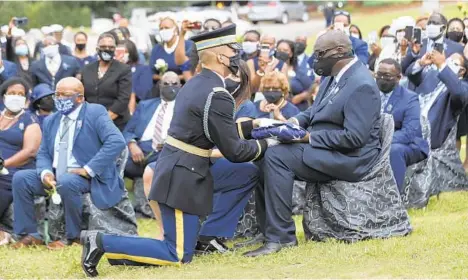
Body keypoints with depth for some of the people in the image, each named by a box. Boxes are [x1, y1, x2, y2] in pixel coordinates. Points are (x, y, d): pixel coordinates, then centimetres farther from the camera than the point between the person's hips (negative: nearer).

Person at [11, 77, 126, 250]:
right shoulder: (50, 121, 14)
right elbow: (43, 154, 13)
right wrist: (45, 173, -12)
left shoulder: (95, 113, -7)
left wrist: (89, 169, -23)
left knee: (67, 182, -37)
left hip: (87, 177, -7)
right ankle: (30, 234, -5)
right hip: (55, 176, 7)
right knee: (20, 178, -11)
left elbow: (117, 142, -20)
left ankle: (73, 236, -18)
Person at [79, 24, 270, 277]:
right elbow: (233, 151, -13)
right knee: (178, 256, -3)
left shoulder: (195, 84, 10)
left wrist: (252, 126, 23)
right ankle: (102, 243, -8)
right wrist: (264, 146, 3)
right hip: (183, 177, -9)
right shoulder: (217, 95, -18)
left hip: (176, 167, 9)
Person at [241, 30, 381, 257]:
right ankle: (267, 229, 2)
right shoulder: (334, 76, 10)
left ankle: (281, 236, -22)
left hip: (351, 158, -10)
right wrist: (297, 121, 1)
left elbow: (355, 137, -25)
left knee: (277, 157, -25)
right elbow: (316, 110, 24)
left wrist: (310, 137, -21)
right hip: (324, 148, 10)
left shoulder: (361, 85, -20)